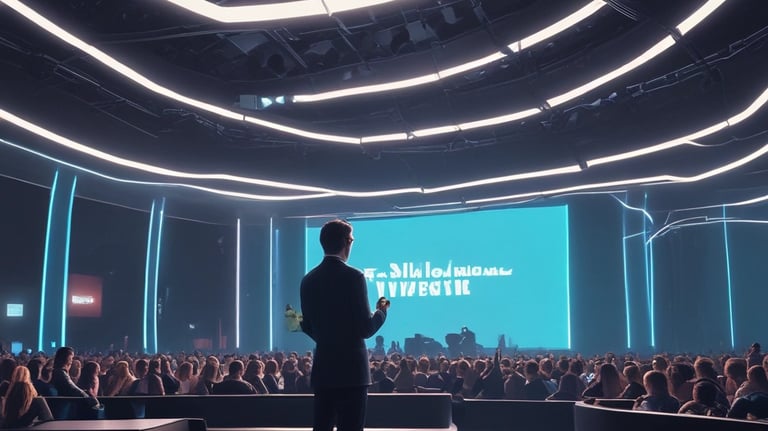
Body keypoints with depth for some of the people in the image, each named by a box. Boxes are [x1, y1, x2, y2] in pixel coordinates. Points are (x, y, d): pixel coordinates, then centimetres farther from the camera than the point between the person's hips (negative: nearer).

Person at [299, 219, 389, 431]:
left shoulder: (309, 279, 5)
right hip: (351, 368, -6)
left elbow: (308, 327, 11)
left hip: (322, 367, 6)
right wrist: (382, 311, 5)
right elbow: (366, 328, -14)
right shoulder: (353, 276, -14)